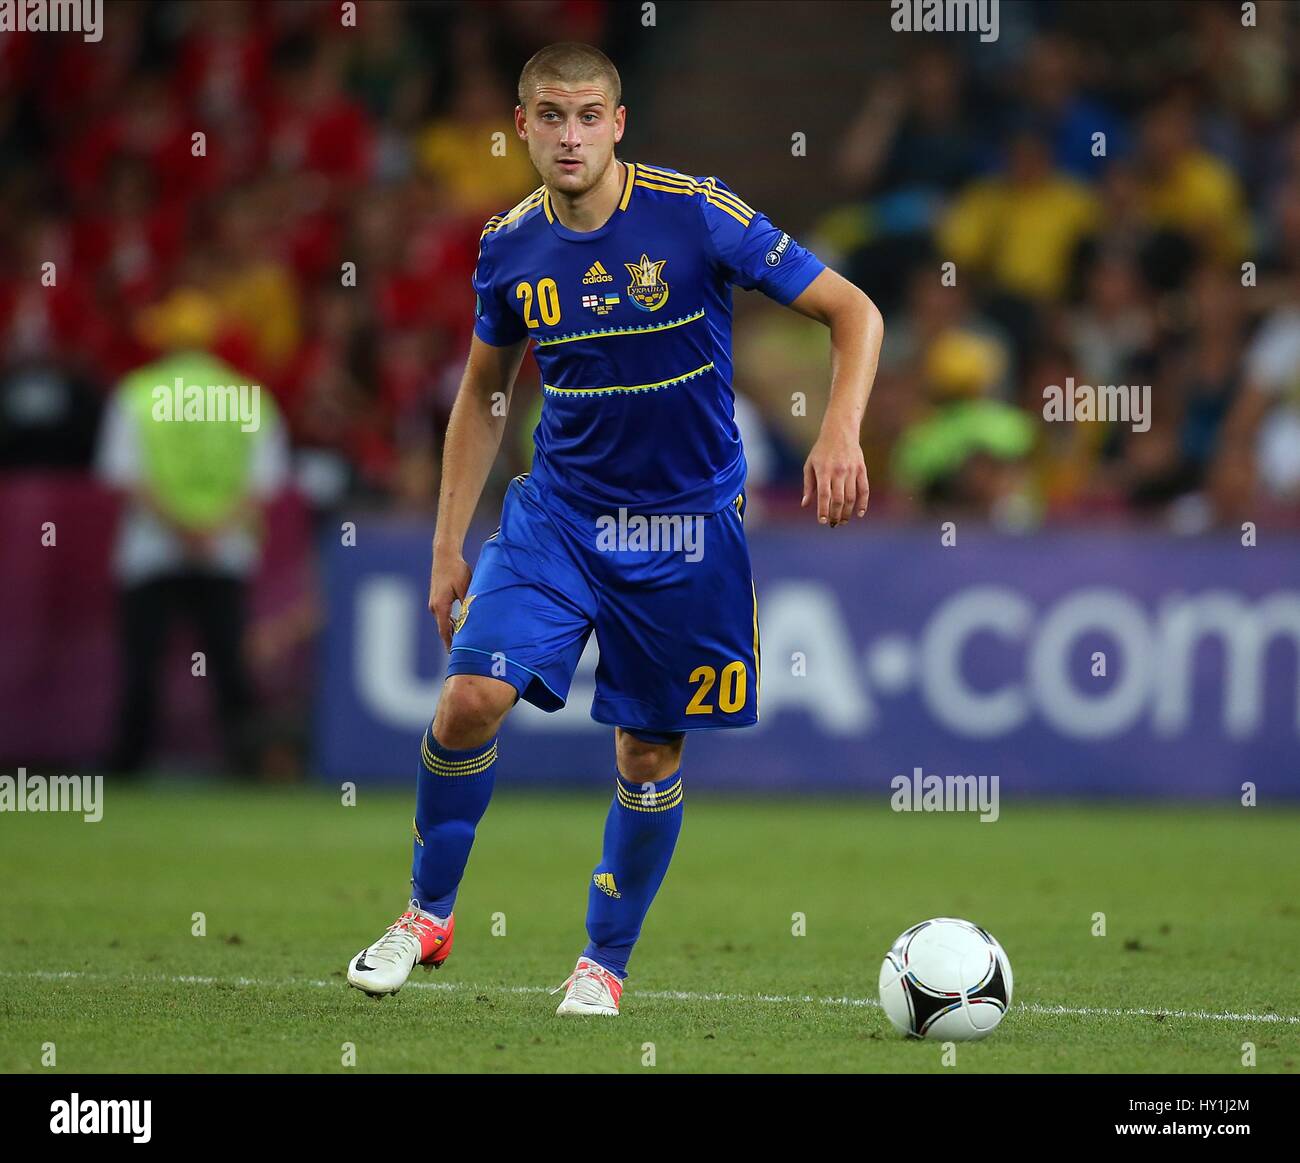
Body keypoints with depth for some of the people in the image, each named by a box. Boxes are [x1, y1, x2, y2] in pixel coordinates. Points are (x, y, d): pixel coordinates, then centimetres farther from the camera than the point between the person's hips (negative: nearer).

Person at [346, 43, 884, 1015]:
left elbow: (854, 313, -11)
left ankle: (605, 962, 24)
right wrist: (449, 545, 10)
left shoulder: (698, 214, -15)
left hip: (685, 526, -2)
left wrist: (840, 436, -27)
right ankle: (429, 915, 5)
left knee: (650, 750, 4)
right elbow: (484, 395, 13)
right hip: (556, 513, 2)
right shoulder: (509, 247, -3)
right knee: (473, 696, -15)